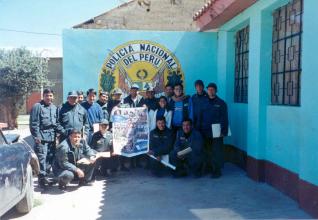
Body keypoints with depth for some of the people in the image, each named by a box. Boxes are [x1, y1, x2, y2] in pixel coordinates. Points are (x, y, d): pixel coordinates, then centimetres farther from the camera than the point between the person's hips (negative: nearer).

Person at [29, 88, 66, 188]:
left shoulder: (54, 108, 14)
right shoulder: (37, 106, -4)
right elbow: (34, 123, -8)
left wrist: (64, 132, 8)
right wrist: (37, 136, -13)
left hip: (52, 138, 7)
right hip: (42, 138, -6)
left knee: (50, 157, 10)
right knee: (42, 158, -10)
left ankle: (44, 175, 21)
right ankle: (42, 177, -2)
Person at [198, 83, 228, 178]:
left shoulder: (221, 103, 0)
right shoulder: (204, 103, 12)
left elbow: (224, 119, -4)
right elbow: (200, 117, 14)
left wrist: (223, 131, -11)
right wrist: (199, 129, 7)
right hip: (205, 132, 4)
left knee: (216, 152, -2)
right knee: (207, 151, 9)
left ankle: (217, 170, 5)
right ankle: (208, 168, 21)